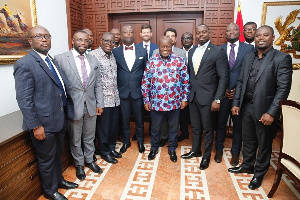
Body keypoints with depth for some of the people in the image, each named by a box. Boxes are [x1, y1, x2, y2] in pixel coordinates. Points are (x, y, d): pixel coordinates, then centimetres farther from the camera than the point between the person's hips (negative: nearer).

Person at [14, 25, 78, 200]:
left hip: (60, 120, 7)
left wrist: (67, 112, 11)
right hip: (44, 123, -7)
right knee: (47, 158, 12)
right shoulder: (25, 64, -15)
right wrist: (36, 126, -19)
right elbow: (24, 100, -18)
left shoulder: (52, 61, 10)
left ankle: (59, 180, 46)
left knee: (58, 154, 24)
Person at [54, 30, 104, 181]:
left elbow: (97, 84, 8)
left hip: (91, 106, 4)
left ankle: (89, 160, 41)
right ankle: (79, 164, 35)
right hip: (73, 106, -4)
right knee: (75, 139, 14)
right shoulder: (60, 59, -8)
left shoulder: (93, 60, 6)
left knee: (89, 137, 19)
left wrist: (100, 104, 5)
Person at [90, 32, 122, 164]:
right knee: (103, 127, 7)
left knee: (114, 125, 15)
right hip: (103, 99, -7)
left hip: (115, 98, 7)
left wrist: (116, 93, 14)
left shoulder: (112, 56, 12)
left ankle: (112, 148, 34)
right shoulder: (93, 55, -11)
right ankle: (105, 152, 25)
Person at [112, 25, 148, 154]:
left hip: (138, 91, 0)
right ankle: (126, 141, 33)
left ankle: (140, 141, 33)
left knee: (139, 119, 12)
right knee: (125, 119, 12)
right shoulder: (115, 52, 1)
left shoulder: (142, 51, 3)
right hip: (122, 92, 0)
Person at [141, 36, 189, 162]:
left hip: (175, 103, 0)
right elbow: (145, 82, 1)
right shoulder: (151, 61, -1)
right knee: (155, 127, 17)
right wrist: (146, 100, 0)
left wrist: (185, 98, 0)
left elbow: (185, 81, 1)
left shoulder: (179, 61, -3)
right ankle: (154, 148, 40)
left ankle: (172, 149, 38)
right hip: (156, 103, 0)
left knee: (173, 127, 16)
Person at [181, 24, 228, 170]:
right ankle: (195, 150, 37)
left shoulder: (218, 51, -7)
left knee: (207, 129, 8)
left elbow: (223, 77, -10)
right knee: (195, 127, 18)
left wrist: (217, 99, -15)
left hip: (207, 97, -5)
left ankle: (206, 156, 26)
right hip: (193, 96, 5)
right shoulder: (192, 52, 11)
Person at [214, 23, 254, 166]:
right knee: (221, 123, 10)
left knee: (238, 124, 10)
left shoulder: (249, 49, 2)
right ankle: (219, 150, 29)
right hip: (223, 93, 1)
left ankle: (235, 153, 28)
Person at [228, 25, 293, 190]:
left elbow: (283, 88, -15)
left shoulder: (282, 58, -10)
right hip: (246, 107, 5)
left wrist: (271, 113, -20)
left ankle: (259, 173, 33)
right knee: (248, 140, 20)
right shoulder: (248, 57, 8)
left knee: (264, 144, 12)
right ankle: (247, 165, 41)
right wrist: (236, 103, 4)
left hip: (265, 110, -5)